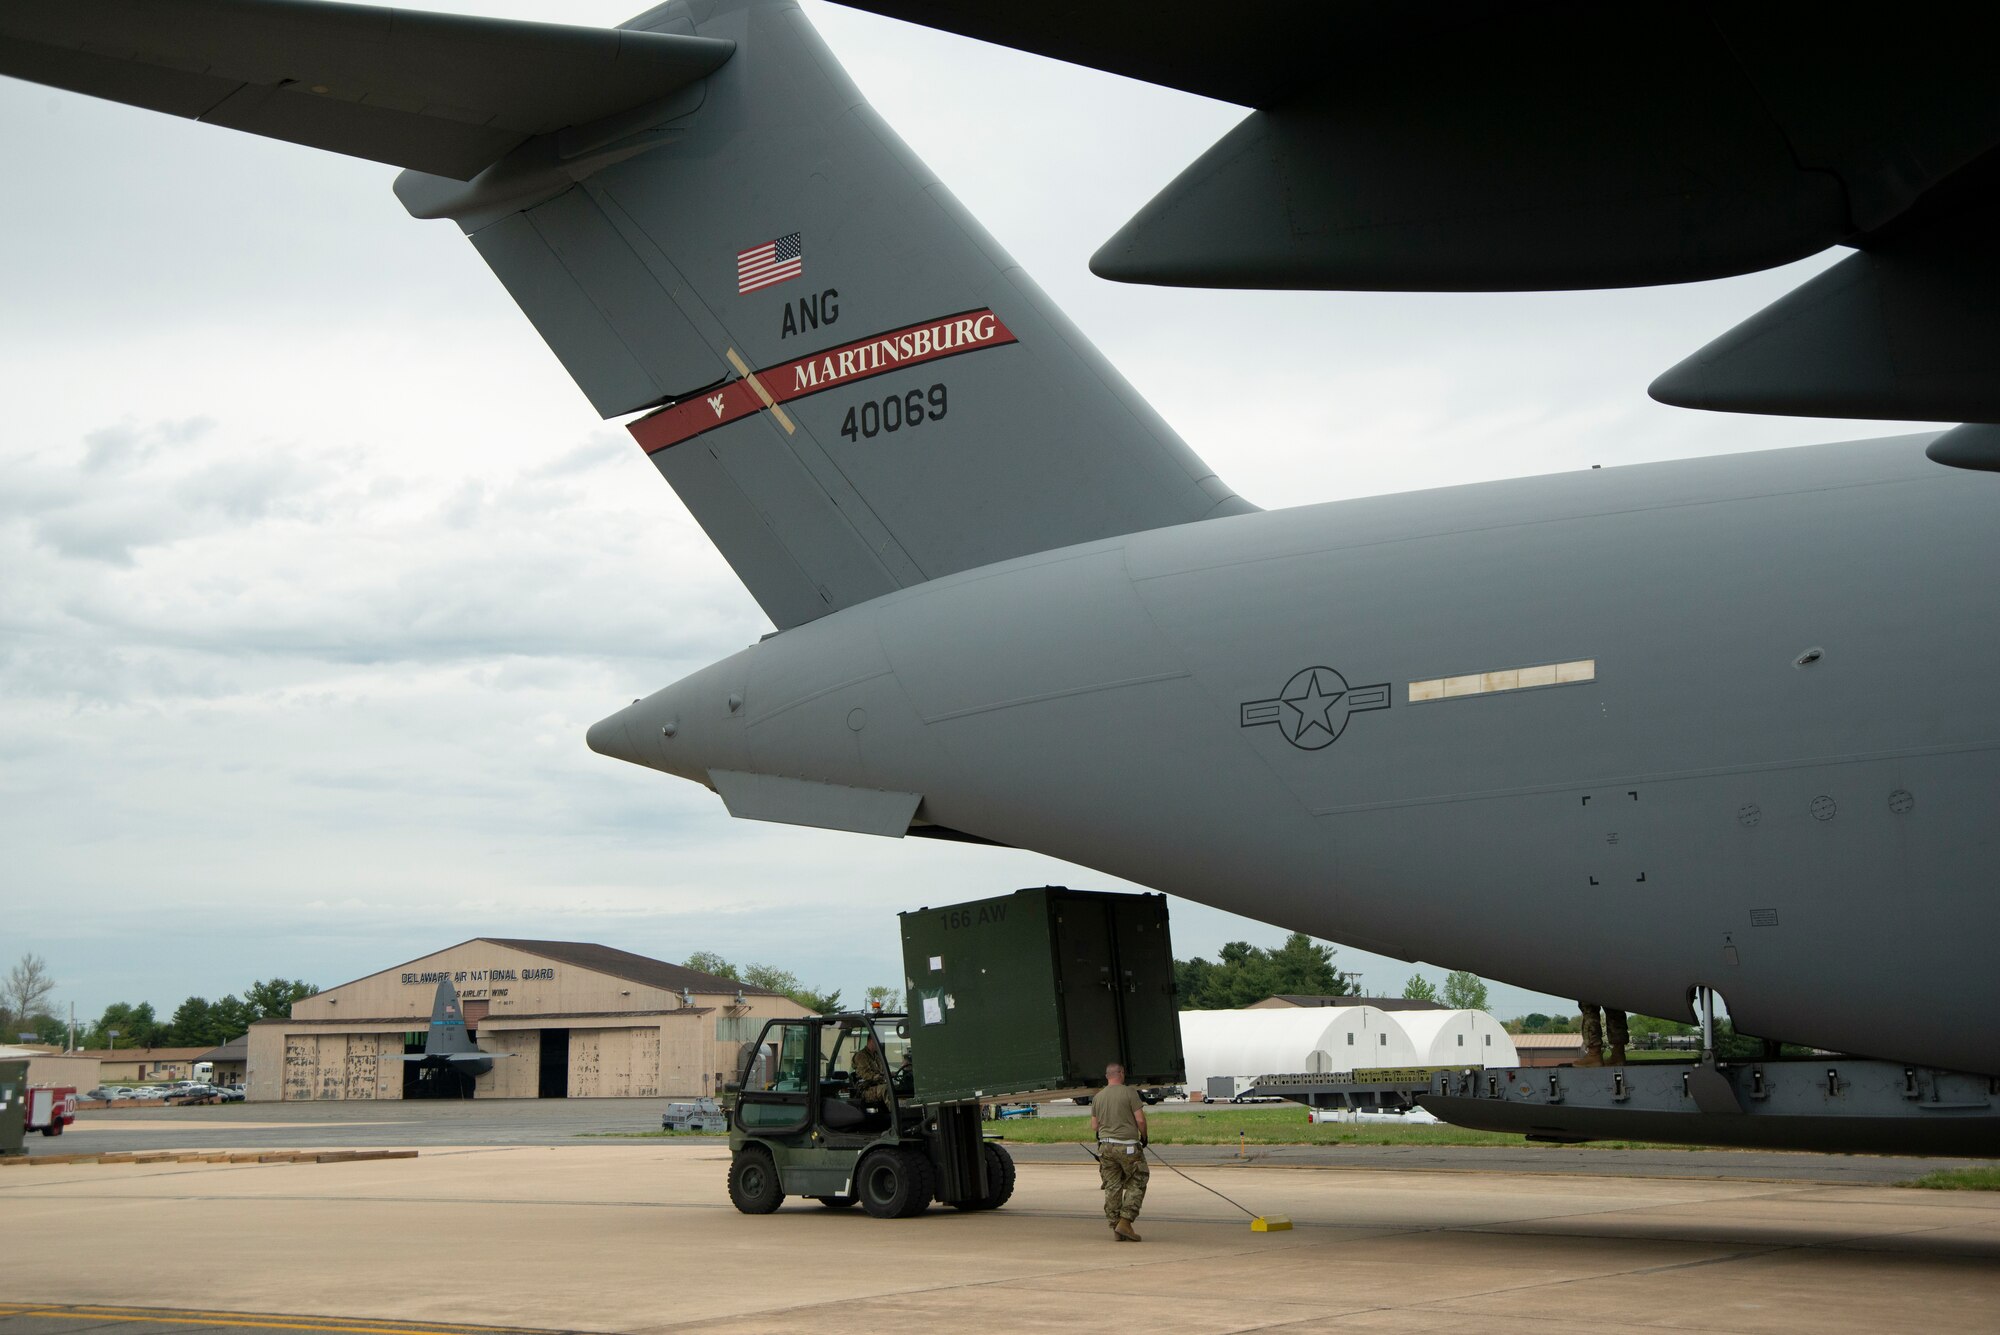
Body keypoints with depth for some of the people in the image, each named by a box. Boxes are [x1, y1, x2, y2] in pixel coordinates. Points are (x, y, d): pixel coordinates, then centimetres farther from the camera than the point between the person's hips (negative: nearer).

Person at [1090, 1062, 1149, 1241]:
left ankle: (1115, 1227, 8)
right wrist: (1144, 1137, 7)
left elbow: (1094, 1127, 12)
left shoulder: (1097, 1097, 10)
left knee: (1112, 1187, 8)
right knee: (1136, 1184, 4)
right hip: (1128, 1146, -5)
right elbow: (1140, 1120, -9)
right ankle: (1125, 1221, -7)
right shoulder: (1129, 1092, -6)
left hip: (1105, 1146, 5)